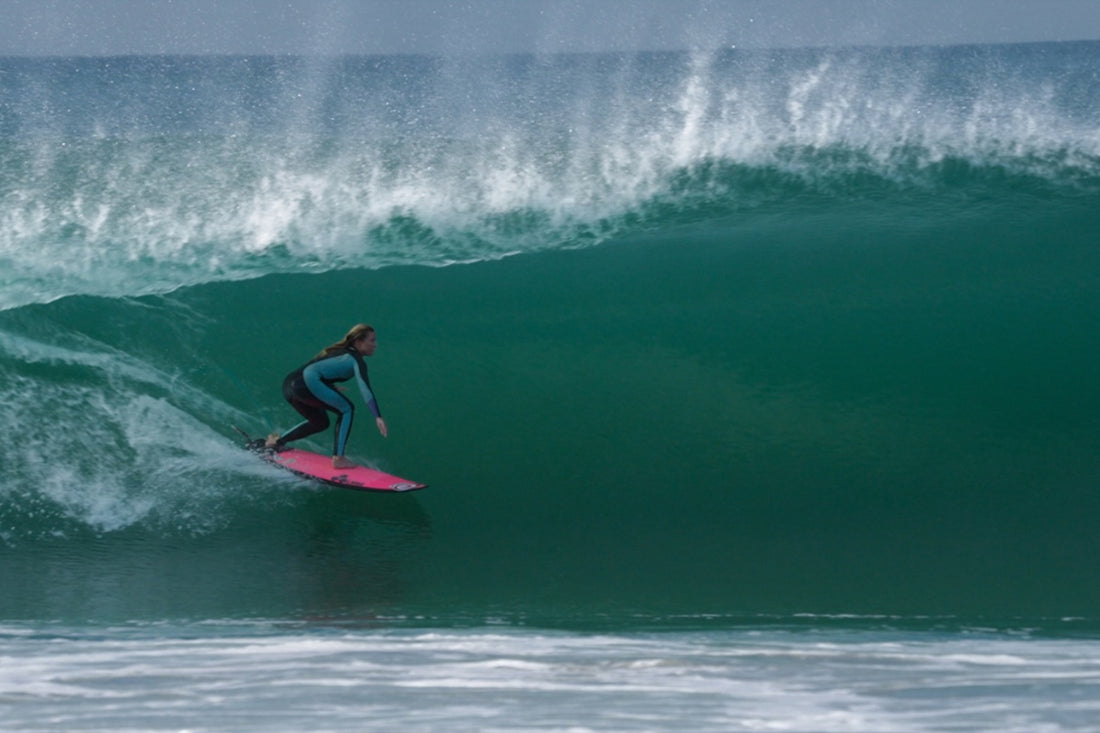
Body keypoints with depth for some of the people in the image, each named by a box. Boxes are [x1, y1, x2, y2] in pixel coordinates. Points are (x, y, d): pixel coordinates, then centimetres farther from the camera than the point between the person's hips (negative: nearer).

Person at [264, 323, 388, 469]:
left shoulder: (337, 351, 27)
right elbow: (365, 388, -13)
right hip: (307, 381, -10)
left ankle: (277, 441, 35)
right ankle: (338, 458, -12)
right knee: (347, 409, -3)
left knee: (320, 422, 28)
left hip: (289, 385, 10)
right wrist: (378, 417, -21)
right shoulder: (356, 360, 0)